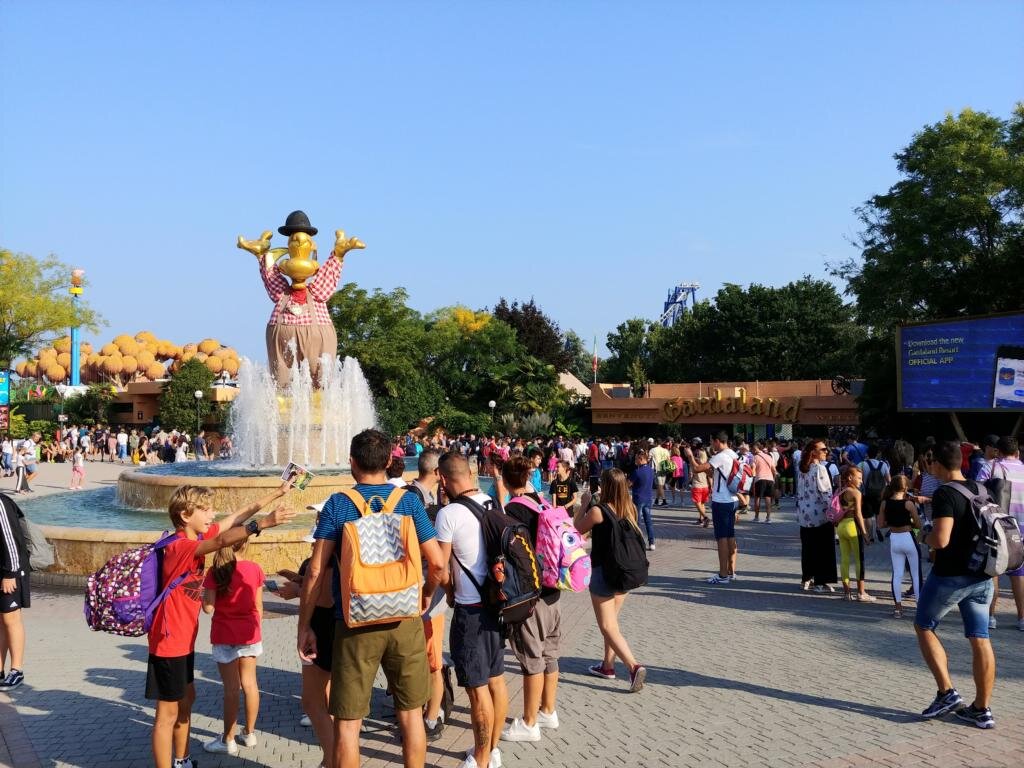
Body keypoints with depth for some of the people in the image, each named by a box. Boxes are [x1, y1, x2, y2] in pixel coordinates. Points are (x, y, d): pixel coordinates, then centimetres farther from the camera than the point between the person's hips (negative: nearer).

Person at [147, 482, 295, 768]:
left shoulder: (196, 537, 3)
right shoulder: (180, 546, -24)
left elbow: (237, 517, 7)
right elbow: (223, 540, -41)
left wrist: (276, 493, 6)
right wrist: (264, 523, -50)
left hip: (183, 639, 10)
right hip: (169, 641, -10)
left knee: (186, 698, 21)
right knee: (168, 713, -2)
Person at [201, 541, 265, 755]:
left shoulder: (215, 571, -11)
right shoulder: (254, 569, -3)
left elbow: (208, 607, -13)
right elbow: (258, 605, 2)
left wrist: (202, 593, 7)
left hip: (225, 636, -3)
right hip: (249, 633, 3)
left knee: (231, 688, 3)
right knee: (249, 683, 14)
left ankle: (228, 740, 12)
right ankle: (250, 733, 25)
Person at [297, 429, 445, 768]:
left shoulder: (337, 504, -5)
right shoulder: (409, 501, -1)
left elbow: (315, 571, -9)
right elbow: (437, 564, -3)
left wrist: (304, 626, 0)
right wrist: (427, 594, 17)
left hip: (355, 624, -2)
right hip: (405, 621, 2)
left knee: (347, 722, 8)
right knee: (411, 714, 15)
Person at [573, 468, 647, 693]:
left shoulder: (598, 511, -19)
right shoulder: (630, 509, -1)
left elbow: (578, 528, -3)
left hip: (603, 572, -7)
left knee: (608, 627, 1)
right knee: (612, 621, 21)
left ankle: (633, 666, -13)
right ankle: (608, 665, 31)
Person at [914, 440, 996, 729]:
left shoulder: (944, 493, -17)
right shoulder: (981, 490, 7)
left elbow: (941, 539, -26)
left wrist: (926, 537, -6)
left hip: (950, 576, -7)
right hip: (982, 576, 7)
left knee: (924, 627, 12)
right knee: (979, 639, 9)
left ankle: (947, 693, 6)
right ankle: (982, 709, 14)